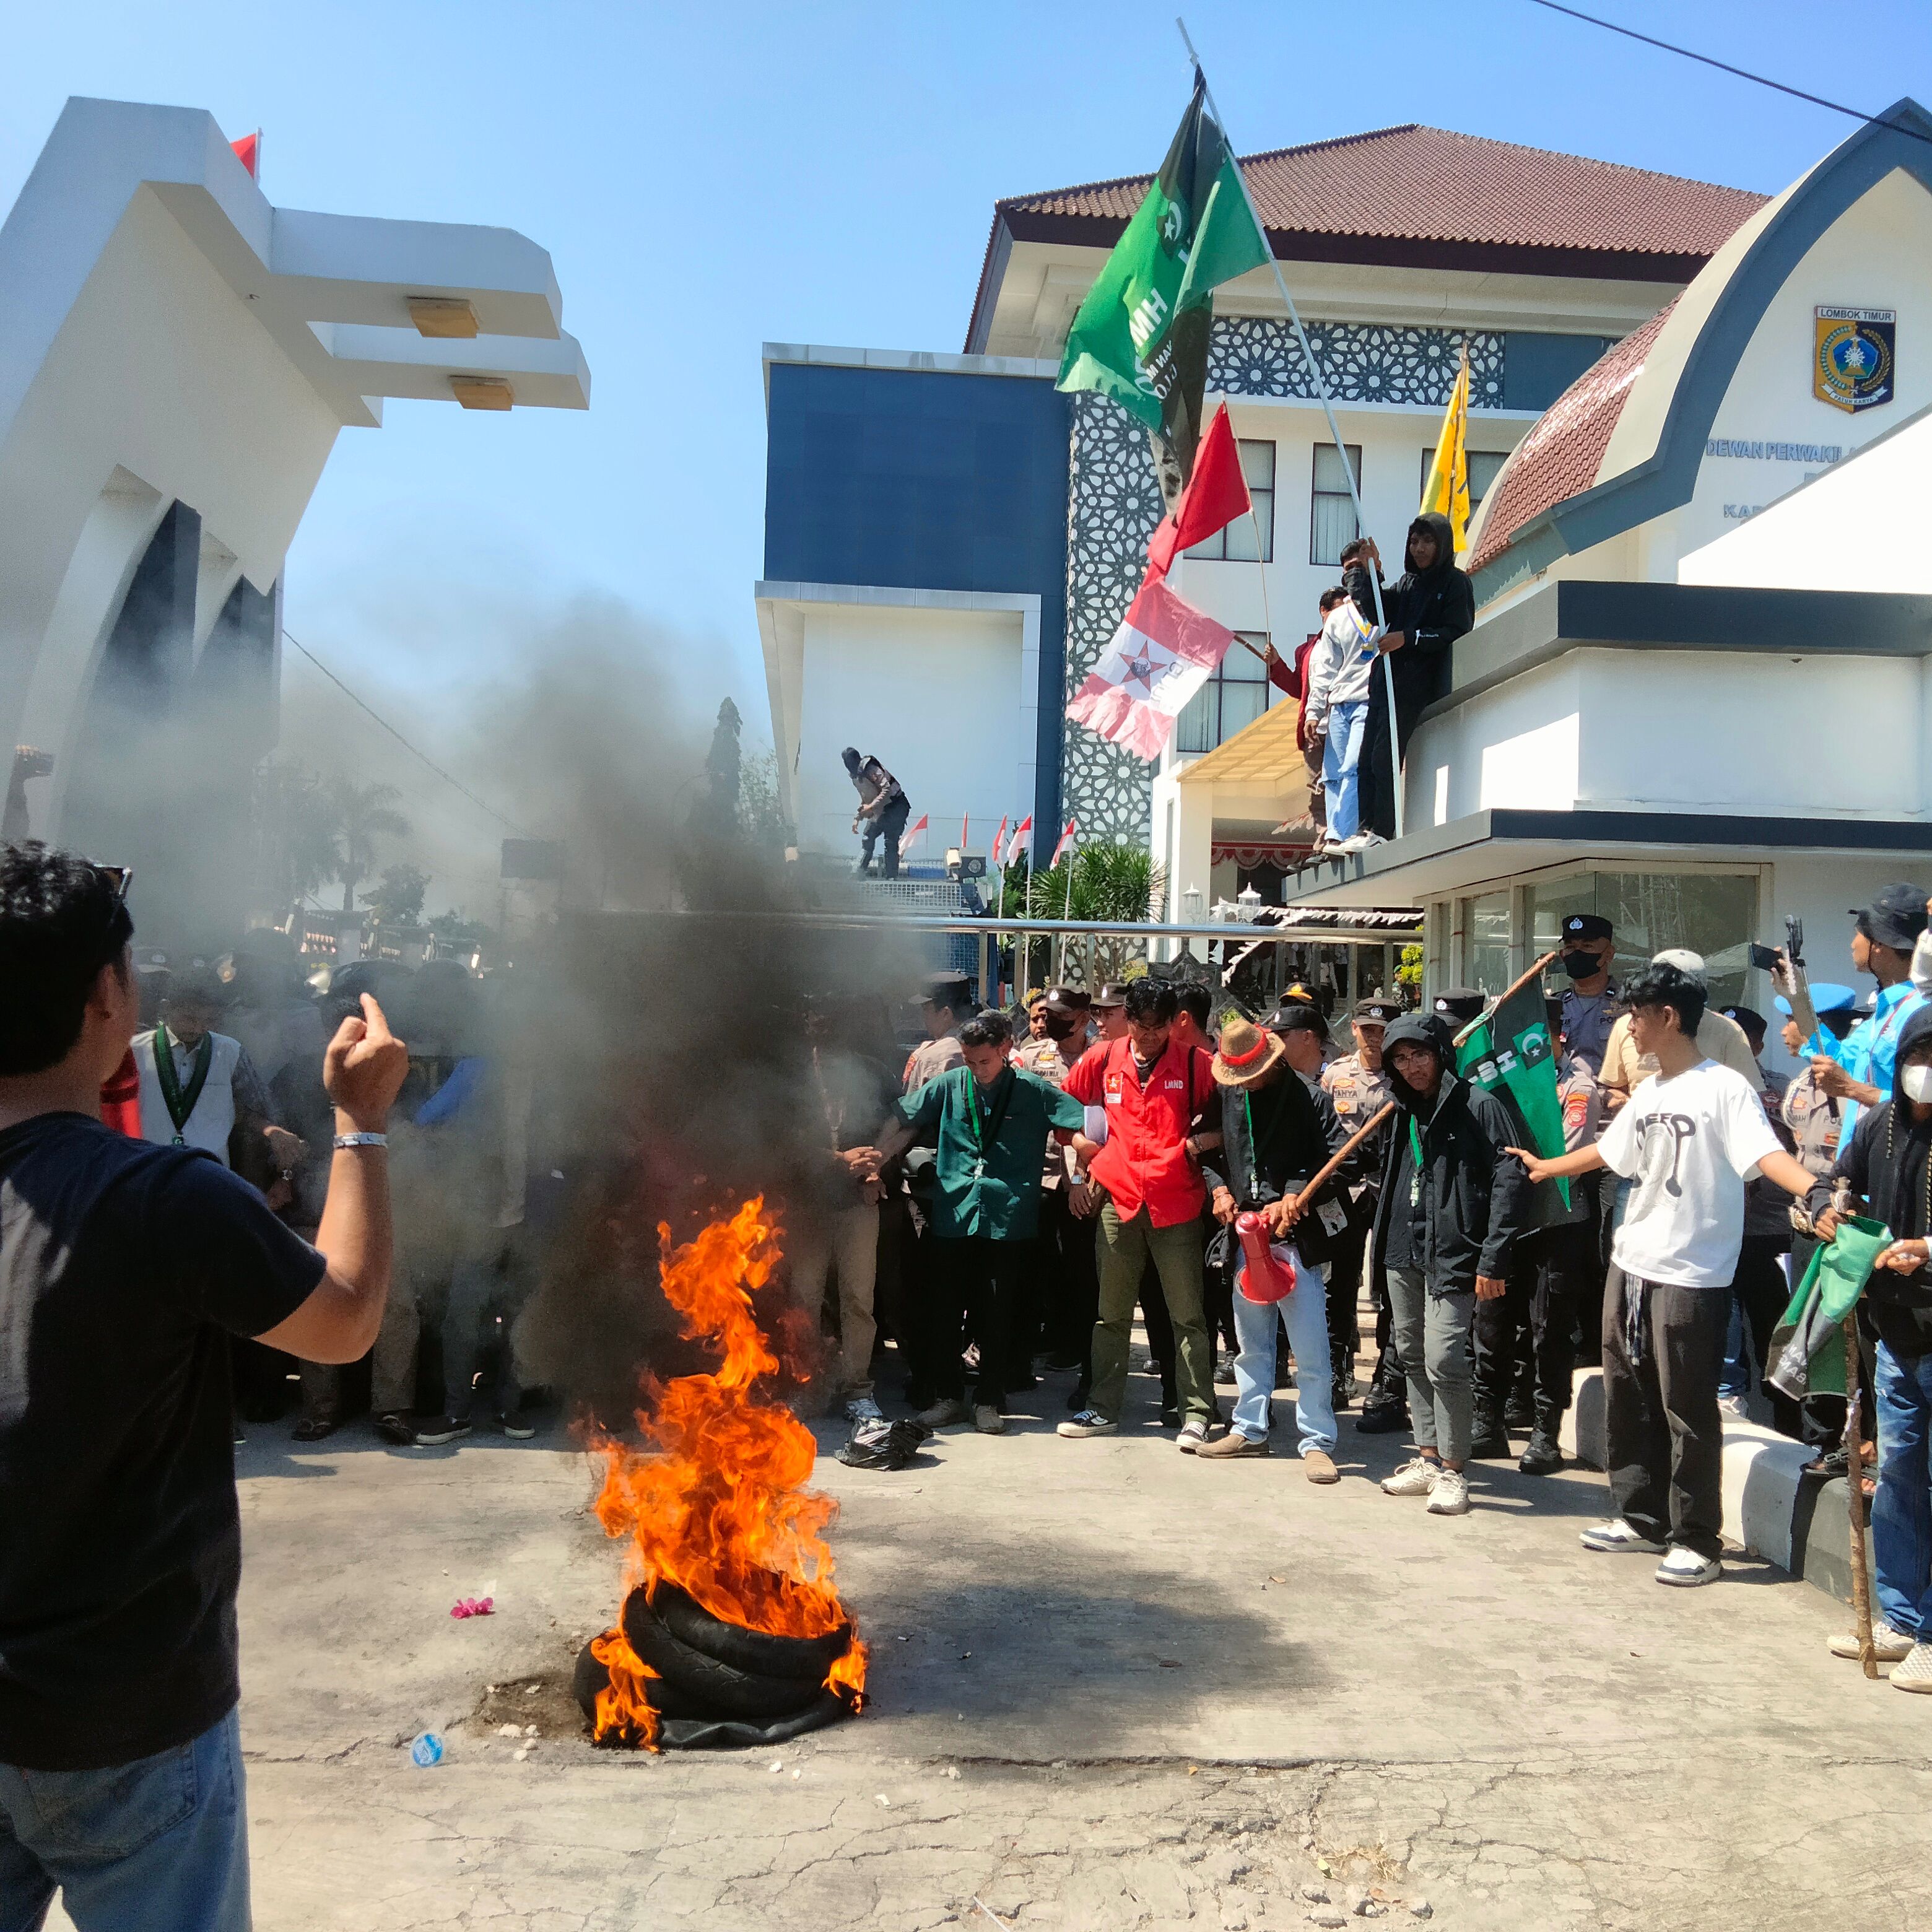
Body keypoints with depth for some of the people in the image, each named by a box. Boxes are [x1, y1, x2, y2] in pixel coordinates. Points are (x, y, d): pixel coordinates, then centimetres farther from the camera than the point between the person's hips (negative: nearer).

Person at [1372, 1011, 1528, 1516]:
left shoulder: (1479, 1106, -8)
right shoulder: (1403, 1111, 14)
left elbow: (1508, 1182, -12)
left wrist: (1493, 1260, -16)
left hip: (1451, 1252, -7)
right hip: (1404, 1248, 8)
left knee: (1444, 1360, -10)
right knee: (1412, 1356, 12)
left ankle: (1451, 1469, 1)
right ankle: (1428, 1457, 23)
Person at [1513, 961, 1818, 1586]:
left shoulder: (1723, 1087, -13)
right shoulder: (1647, 1093, 12)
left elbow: (1766, 1154, -27)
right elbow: (1608, 1153, 27)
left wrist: (1815, 1191, -46)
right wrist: (1545, 1167, 41)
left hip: (1691, 1276, -8)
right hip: (1632, 1267, 8)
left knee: (1687, 1412, -1)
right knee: (1628, 1400, 16)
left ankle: (1697, 1541, 11)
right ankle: (1643, 1517, 29)